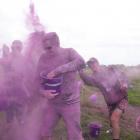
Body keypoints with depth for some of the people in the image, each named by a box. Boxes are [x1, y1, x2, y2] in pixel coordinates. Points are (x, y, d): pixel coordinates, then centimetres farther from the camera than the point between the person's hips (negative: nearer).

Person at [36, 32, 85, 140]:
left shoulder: (69, 52, -10)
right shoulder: (43, 58, -1)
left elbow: (81, 62, -31)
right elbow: (39, 78, 5)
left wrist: (57, 70, -36)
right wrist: (43, 91, -15)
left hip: (70, 103, -4)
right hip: (52, 103, 4)